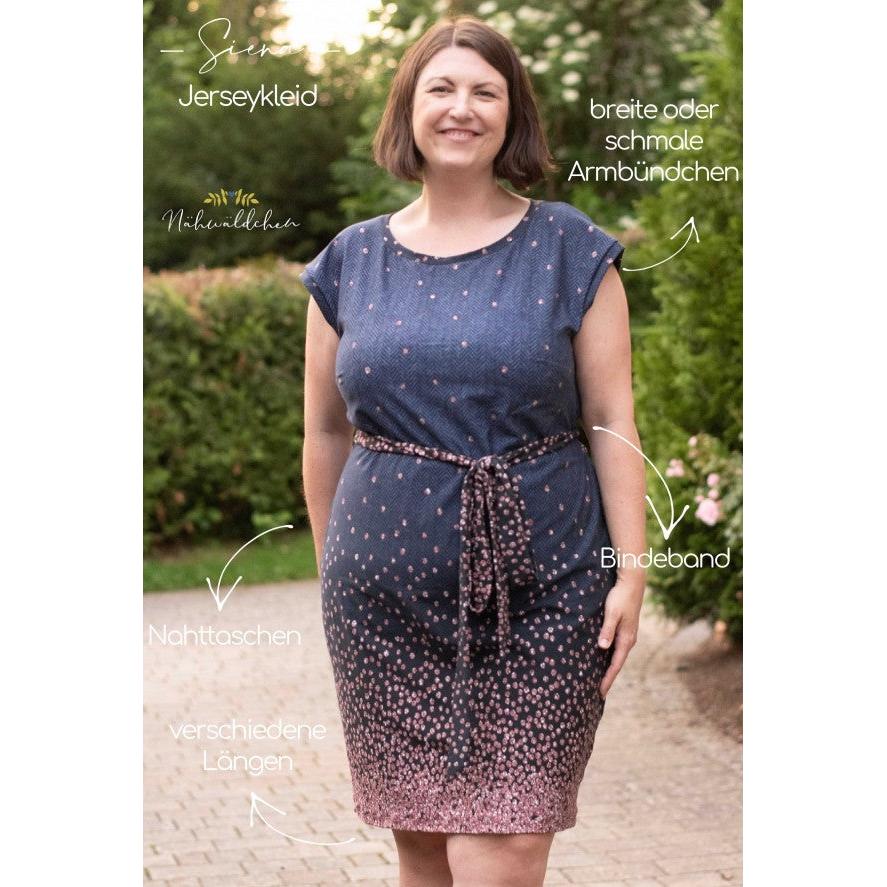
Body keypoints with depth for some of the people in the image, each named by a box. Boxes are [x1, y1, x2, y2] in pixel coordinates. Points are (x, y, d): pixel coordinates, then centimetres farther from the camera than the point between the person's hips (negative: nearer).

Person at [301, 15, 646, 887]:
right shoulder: (351, 261, 8)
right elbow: (325, 432, 15)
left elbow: (610, 421, -1)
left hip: (539, 593, -2)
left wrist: (631, 570, -6)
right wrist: (332, 567, 18)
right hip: (387, 591, 3)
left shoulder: (569, 250, 2)